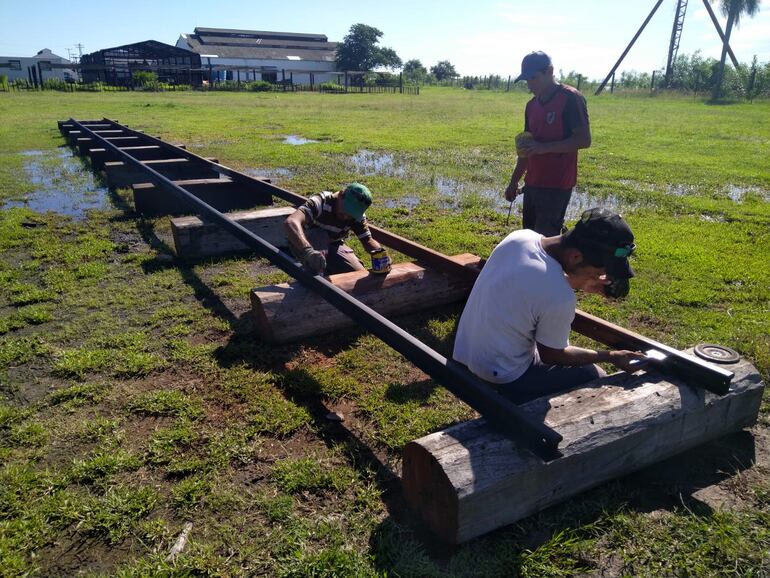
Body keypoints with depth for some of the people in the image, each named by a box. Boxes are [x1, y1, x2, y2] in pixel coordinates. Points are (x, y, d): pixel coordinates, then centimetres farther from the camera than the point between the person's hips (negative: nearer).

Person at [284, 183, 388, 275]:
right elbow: (290, 223, -51)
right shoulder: (320, 203, -35)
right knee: (319, 235, -37)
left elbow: (368, 240, -10)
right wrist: (308, 251, -68)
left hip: (333, 247, 5)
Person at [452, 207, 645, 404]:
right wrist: (610, 357, -5)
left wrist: (580, 284, 4)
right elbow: (550, 355, -13)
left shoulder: (520, 236, -12)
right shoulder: (560, 299, -32)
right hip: (503, 377, -7)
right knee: (594, 376, 7)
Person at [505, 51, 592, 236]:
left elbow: (584, 140, -15)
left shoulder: (571, 99, -10)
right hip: (532, 183, 8)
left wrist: (544, 147, -22)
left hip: (557, 185, -8)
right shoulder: (532, 105, 13)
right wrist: (514, 181, 18)